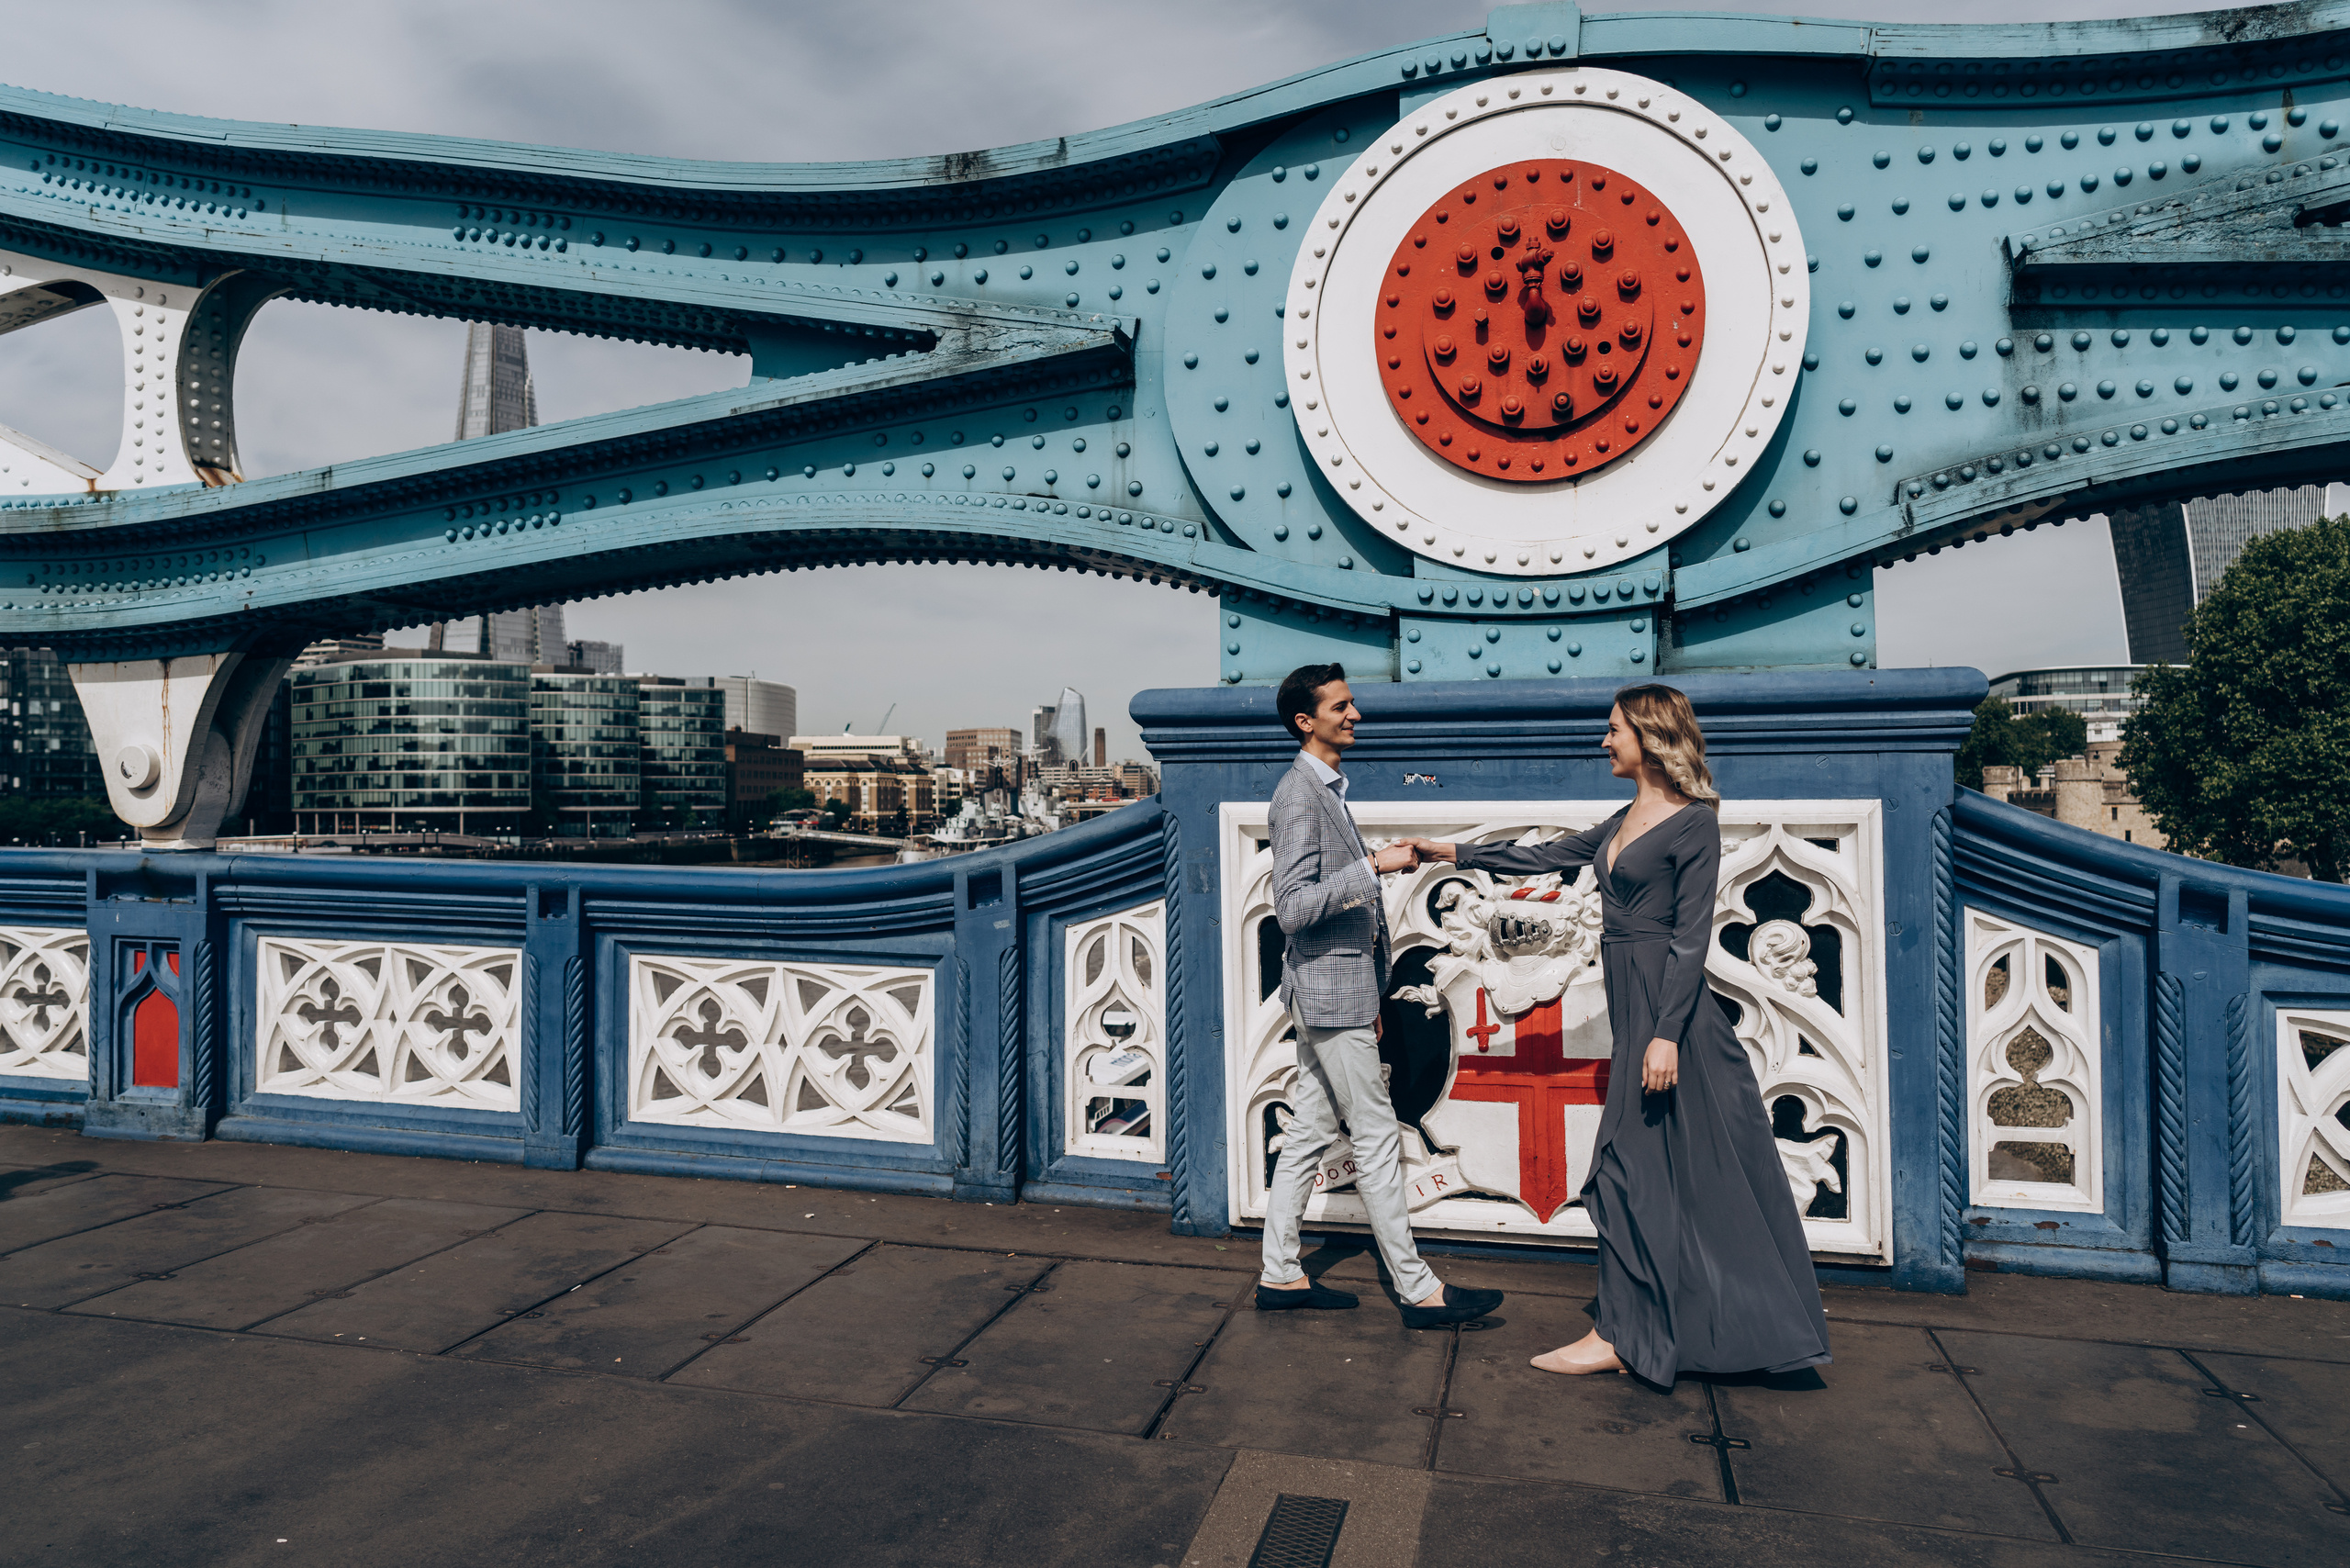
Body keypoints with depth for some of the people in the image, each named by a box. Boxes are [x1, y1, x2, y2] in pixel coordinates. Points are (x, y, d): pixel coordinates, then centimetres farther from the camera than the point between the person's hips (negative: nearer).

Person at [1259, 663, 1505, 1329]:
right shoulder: (1299, 793, -15)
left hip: (1340, 988, 10)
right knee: (1377, 1138, -3)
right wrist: (1374, 866, -24)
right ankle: (1417, 1290, 5)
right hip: (1328, 989, -10)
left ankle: (1280, 1275, 20)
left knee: (1310, 1135, 12)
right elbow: (1292, 907, -23)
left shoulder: (1328, 791, 16)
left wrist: (1368, 998, 20)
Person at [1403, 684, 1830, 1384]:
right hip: (1635, 1004, 8)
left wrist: (1667, 1033, -20)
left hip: (1667, 1006, -8)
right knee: (1689, 1171, 13)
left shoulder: (1694, 823, -11)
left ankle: (1621, 1334, 5)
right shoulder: (1628, 819, 14)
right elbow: (1545, 857, 20)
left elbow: (1691, 938, -16)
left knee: (1633, 1163, -4)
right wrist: (1455, 853, 18)